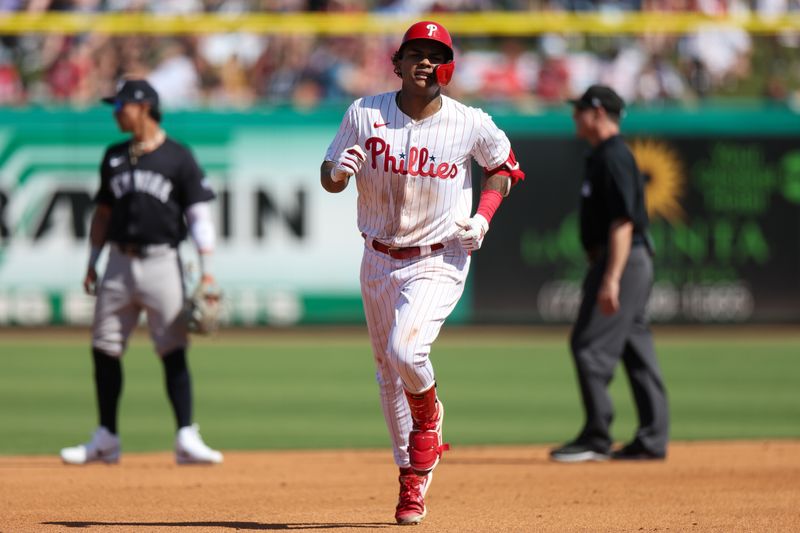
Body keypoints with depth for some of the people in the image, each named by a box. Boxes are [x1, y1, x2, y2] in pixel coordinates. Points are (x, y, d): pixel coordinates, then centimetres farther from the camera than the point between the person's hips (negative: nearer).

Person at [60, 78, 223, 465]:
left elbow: (199, 216, -4)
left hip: (161, 262, -5)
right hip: (119, 263, 5)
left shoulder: (178, 158, -2)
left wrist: (207, 271, -11)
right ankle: (106, 439, 12)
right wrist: (92, 263, 13)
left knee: (173, 353, -8)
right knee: (104, 350, 4)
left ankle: (187, 440, -9)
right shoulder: (114, 157, 13)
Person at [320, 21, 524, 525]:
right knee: (388, 371, 11)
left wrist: (483, 218, -6)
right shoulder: (365, 114, -6)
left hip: (439, 261, -3)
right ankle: (413, 478, 26)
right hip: (379, 260, 4)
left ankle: (429, 420, 9)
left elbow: (503, 166, 9)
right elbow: (330, 178, -1)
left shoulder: (471, 124, -10)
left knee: (405, 351, -24)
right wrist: (339, 171, -25)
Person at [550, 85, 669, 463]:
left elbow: (623, 222, -22)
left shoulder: (612, 158, -14)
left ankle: (596, 438, -9)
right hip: (633, 262, 11)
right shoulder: (607, 156, 18)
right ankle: (652, 439, 10)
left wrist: (610, 279, -26)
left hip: (621, 261, -11)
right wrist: (603, 274, 23)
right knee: (636, 349, 9)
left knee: (590, 345, -10)